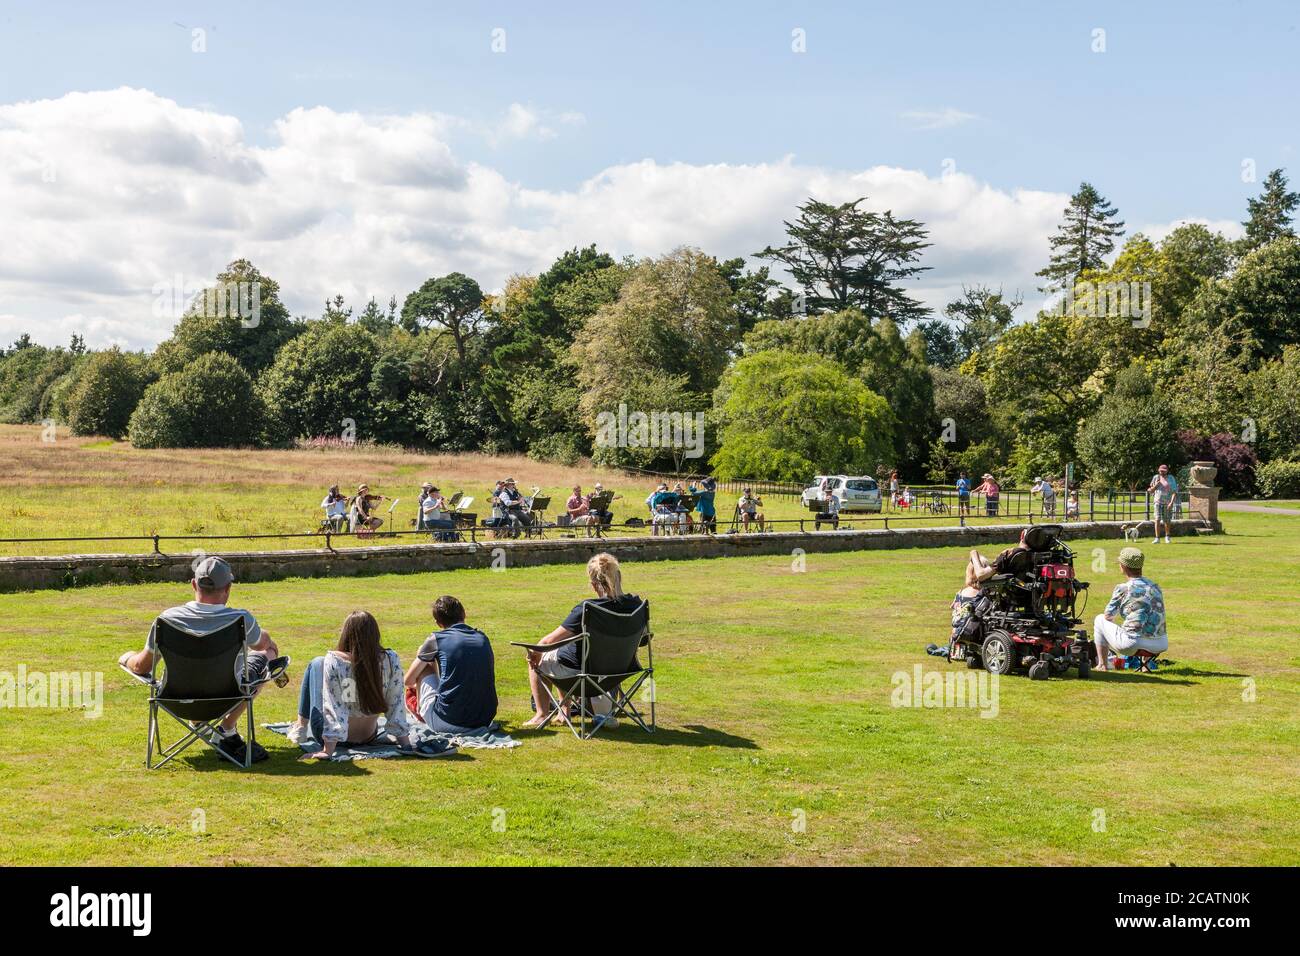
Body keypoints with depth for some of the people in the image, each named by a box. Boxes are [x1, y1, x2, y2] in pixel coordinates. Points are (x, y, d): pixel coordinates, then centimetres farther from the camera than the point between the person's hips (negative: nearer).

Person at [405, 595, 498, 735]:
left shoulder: (436, 639, 1)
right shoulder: (483, 638, 12)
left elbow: (409, 681, 12)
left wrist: (419, 685, 36)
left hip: (447, 724, -4)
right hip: (485, 720, 4)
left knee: (424, 666, 18)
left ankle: (422, 714, 35)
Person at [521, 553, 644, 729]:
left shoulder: (585, 609, -30)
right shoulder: (635, 604, -15)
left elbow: (550, 641, -22)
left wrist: (535, 652, -1)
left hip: (580, 670, -6)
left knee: (536, 660, 24)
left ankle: (542, 715, 25)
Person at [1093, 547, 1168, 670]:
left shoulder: (1122, 588, -5)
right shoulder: (1155, 586, 11)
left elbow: (1108, 616, 3)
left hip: (1132, 644, -5)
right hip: (1160, 645, 5)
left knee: (1099, 619, 18)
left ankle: (1103, 666, 19)